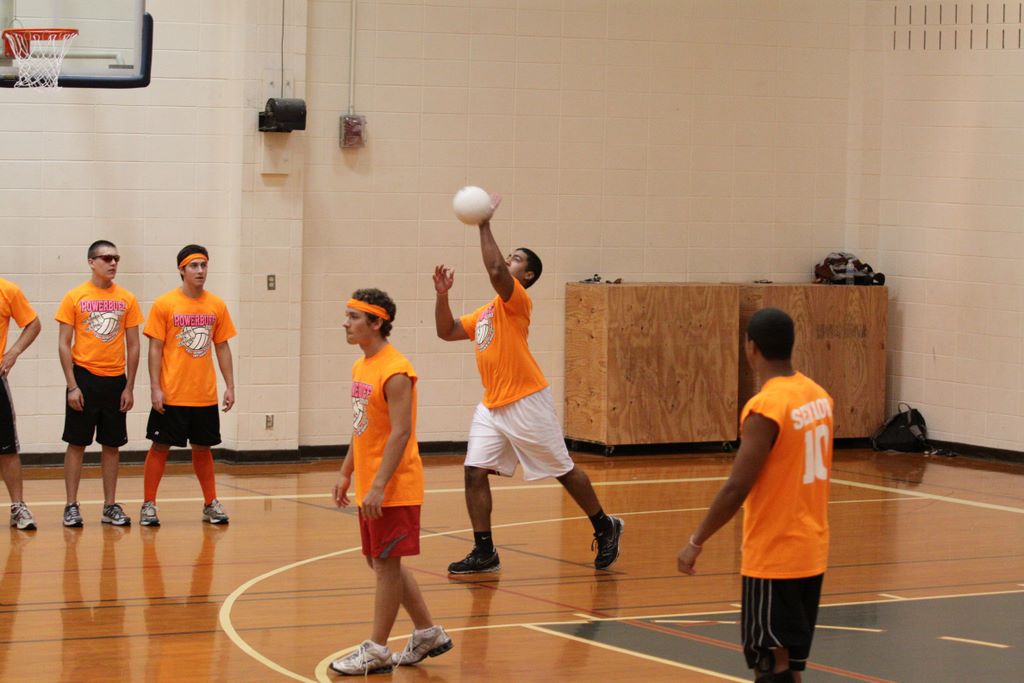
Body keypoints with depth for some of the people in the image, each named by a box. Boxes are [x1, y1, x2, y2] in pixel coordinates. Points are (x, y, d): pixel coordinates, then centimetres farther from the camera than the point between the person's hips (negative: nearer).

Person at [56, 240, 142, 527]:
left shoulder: (127, 299, 5)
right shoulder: (75, 297, -2)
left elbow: (133, 346, 8)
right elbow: (63, 344, -2)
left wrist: (130, 387, 2)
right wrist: (72, 385, -9)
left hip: (116, 380, 2)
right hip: (84, 377, -2)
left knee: (112, 444, 6)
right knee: (77, 442, 1)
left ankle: (110, 506, 13)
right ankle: (72, 506, 6)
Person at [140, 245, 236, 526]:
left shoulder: (217, 306, 5)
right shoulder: (164, 304, -5)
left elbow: (222, 347, 10)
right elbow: (155, 348, -6)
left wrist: (230, 386, 5)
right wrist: (155, 388, -11)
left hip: (205, 395, 3)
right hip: (171, 396, -3)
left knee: (203, 448, 12)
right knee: (160, 447, 2)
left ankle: (211, 504, 21)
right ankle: (148, 505, 9)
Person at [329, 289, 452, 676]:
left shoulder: (395, 371, -18)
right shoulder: (361, 367, 11)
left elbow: (401, 432, -22)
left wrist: (379, 486, -26)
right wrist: (346, 475, 17)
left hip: (393, 488, -10)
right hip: (368, 487, 10)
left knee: (385, 563, -3)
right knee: (383, 562, 14)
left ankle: (377, 651, 4)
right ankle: (428, 634, 25)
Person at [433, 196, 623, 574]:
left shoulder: (517, 301, -9)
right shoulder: (484, 312, 17)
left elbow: (495, 270, -27)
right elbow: (446, 331, 19)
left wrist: (485, 224, -22)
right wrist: (442, 294, 5)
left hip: (526, 403, -8)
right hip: (491, 407, 8)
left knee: (564, 470, 4)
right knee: (474, 473, -3)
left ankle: (605, 529, 21)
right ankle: (484, 552, 2)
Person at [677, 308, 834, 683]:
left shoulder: (765, 407, -19)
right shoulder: (818, 396, 5)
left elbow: (736, 488, -19)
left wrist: (696, 541, -10)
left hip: (772, 557, -8)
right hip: (812, 551, 8)